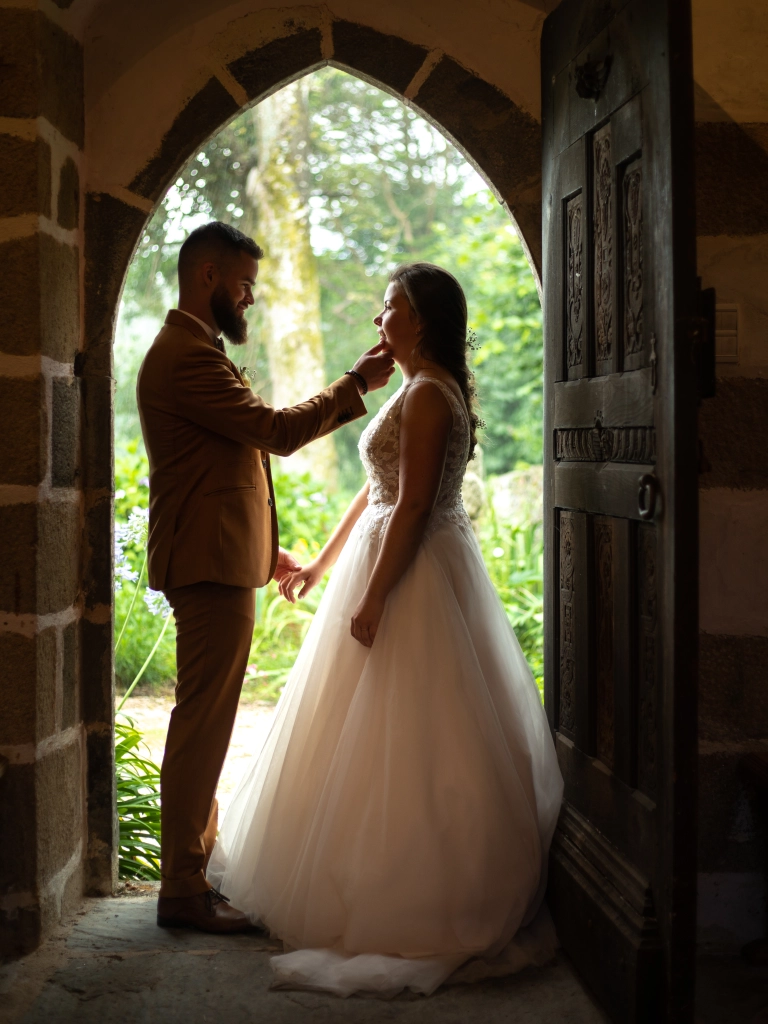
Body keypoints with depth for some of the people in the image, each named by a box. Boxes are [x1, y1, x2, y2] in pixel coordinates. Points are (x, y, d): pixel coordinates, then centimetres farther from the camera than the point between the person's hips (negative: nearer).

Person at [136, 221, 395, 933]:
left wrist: (262, 549, 21)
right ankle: (182, 889, -3)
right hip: (210, 566, -11)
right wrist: (357, 385, -9)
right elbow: (276, 431, -19)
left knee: (207, 722, 16)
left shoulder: (189, 352, 20)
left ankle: (196, 861, 26)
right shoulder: (188, 357, -15)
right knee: (202, 722, -8)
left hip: (216, 561, 11)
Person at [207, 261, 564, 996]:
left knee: (404, 741, -5)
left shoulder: (428, 395, -16)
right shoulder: (419, 391, 15)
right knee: (402, 740, 14)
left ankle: (415, 907, 2)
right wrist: (320, 566, 23)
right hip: (403, 566, 10)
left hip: (412, 577, -10)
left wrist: (372, 599, -22)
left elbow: (413, 508, -22)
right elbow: (376, 494, 19)